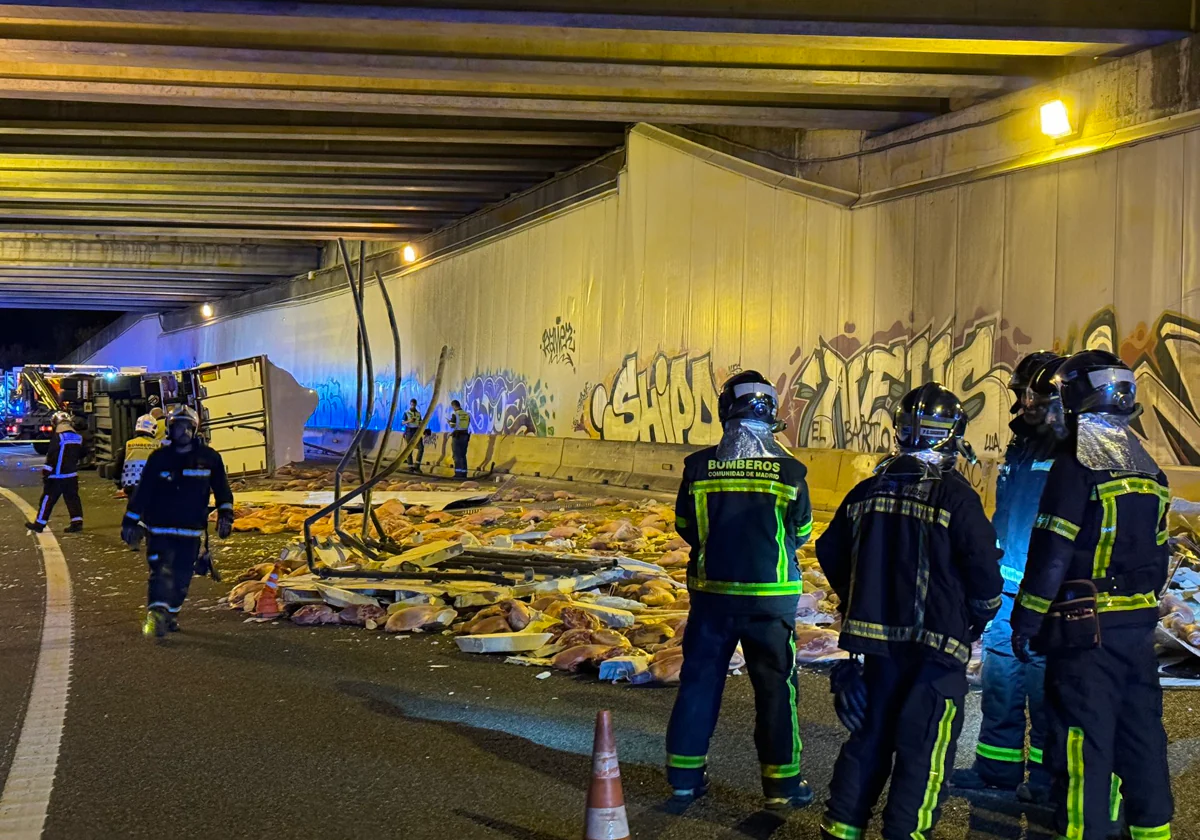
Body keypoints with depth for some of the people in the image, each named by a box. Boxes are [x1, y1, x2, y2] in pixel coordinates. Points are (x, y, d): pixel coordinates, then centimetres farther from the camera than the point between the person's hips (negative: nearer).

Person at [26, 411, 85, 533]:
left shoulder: (57, 437, -14)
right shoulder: (78, 437, 7)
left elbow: (51, 457, -16)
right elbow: (81, 456, 17)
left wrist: (45, 473, -13)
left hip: (57, 476, -5)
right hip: (72, 475, 6)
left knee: (48, 499, 2)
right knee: (72, 499, 8)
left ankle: (39, 524, 8)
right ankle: (77, 522, 0)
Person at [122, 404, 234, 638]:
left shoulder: (209, 458, 3)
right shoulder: (158, 458, 1)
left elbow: (222, 489, 12)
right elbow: (142, 492, 4)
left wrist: (225, 515, 4)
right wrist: (130, 522, 3)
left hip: (191, 531, 2)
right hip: (159, 529, -2)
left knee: (182, 577, 7)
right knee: (161, 572, -15)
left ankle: (171, 614, 23)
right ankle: (155, 615, -24)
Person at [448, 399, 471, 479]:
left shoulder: (454, 414, -10)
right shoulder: (467, 414, 9)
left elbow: (452, 426, -14)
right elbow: (468, 426, 13)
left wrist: (449, 422, 9)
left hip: (457, 436, -6)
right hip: (465, 436, 6)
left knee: (457, 455, -3)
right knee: (463, 455, 9)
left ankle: (458, 473, -7)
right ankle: (463, 473, 6)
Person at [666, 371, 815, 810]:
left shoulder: (699, 466, -8)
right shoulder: (789, 471, -10)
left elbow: (685, 526, 4)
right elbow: (801, 533, 3)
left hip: (711, 589, 2)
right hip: (770, 594, -1)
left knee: (699, 678, 12)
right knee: (776, 686, 9)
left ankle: (685, 775, 19)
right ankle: (782, 782, 15)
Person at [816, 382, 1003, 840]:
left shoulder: (869, 489, 4)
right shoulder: (955, 495, -13)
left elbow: (831, 552, 14)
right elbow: (984, 569, -12)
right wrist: (980, 618, 8)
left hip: (877, 635, 6)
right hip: (938, 641, -5)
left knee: (870, 735, 16)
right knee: (924, 747, 3)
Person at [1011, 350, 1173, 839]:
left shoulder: (1077, 465, -14)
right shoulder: (1148, 469, 10)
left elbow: (1052, 553, -16)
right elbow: (1157, 555, 16)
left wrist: (1026, 620, -9)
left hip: (1085, 628, -7)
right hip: (1139, 625, 7)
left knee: (1083, 743, -2)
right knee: (1140, 735, 16)